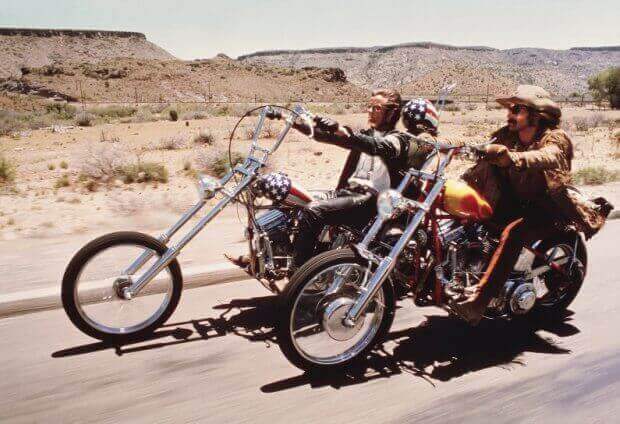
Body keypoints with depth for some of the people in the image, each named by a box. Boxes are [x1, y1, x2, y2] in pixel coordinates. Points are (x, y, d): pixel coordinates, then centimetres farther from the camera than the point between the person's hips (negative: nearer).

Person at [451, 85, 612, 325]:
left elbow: (548, 158, -35)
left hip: (547, 209, -7)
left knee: (513, 232, -36)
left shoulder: (556, 138, -10)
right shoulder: (507, 137, 8)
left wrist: (513, 158, -55)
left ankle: (478, 303, -44)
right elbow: (482, 168, 0)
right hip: (514, 204, 7)